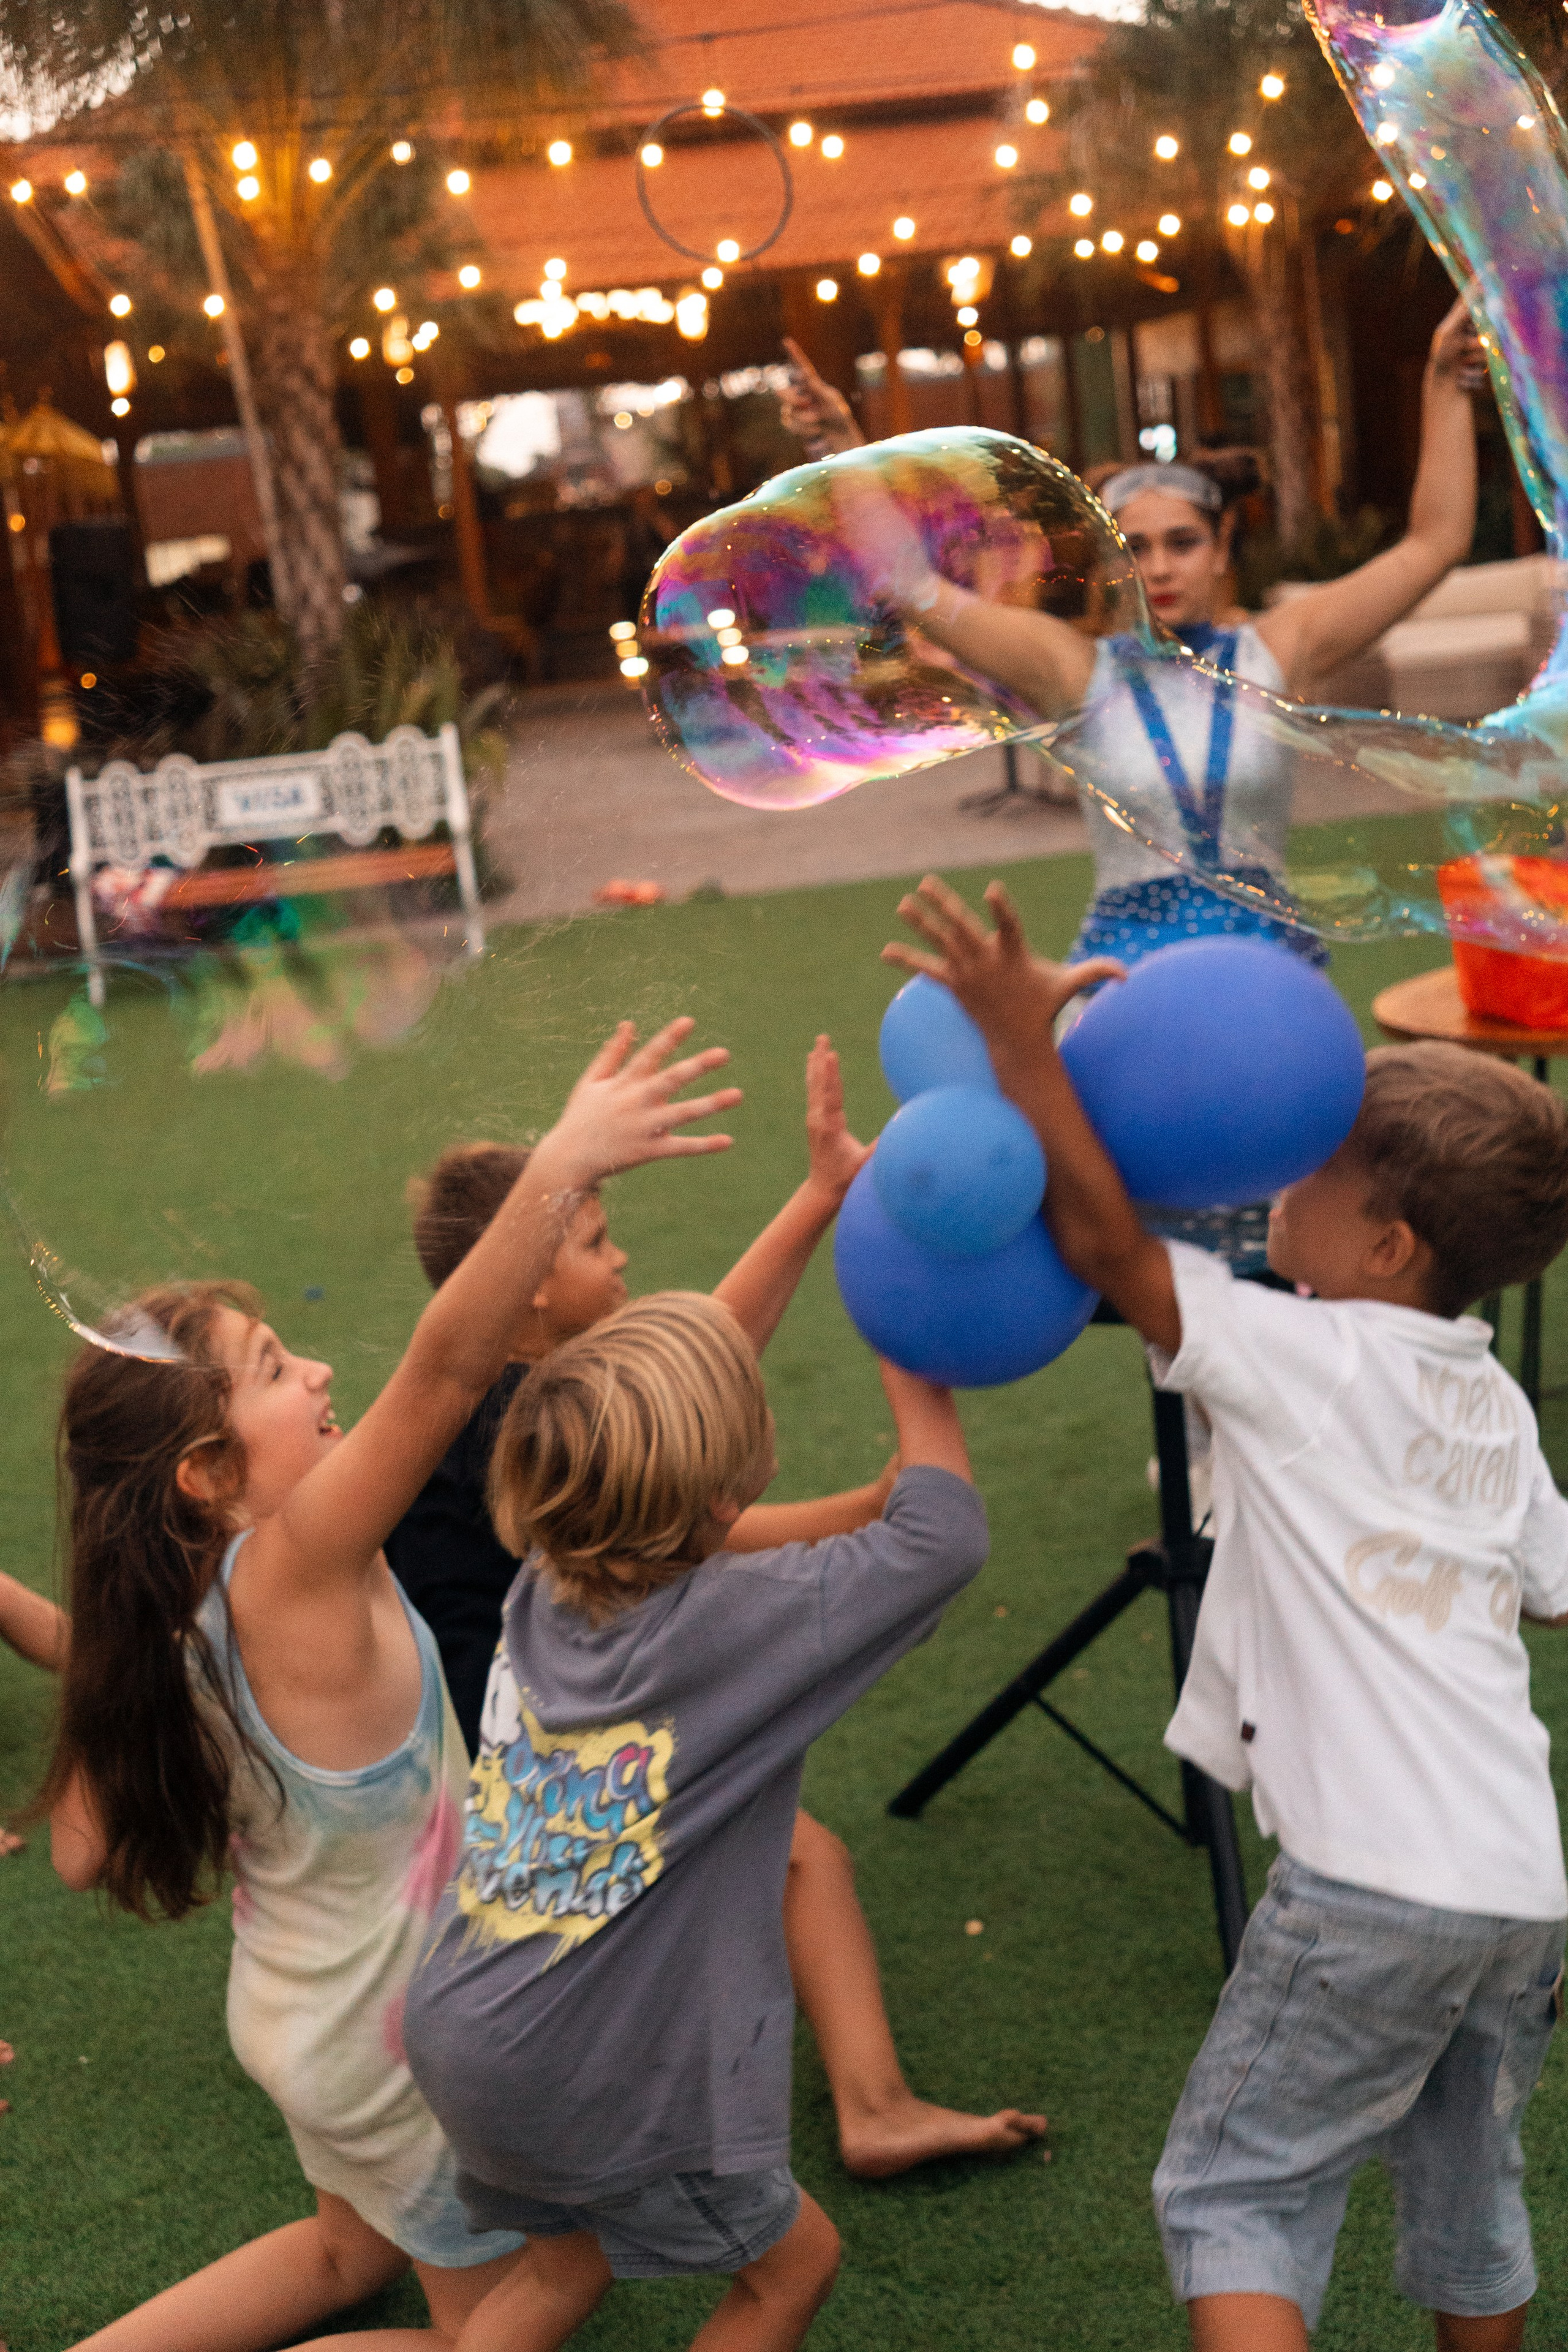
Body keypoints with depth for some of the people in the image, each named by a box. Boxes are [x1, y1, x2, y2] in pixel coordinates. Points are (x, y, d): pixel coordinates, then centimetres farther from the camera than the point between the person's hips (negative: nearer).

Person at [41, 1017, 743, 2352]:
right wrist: (568, 1163, -55)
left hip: (298, 2010, 8)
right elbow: (446, 1369, -48)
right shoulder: (291, 1575, -33)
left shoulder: (171, 1614, -11)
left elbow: (84, 1852, -7)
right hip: (400, 2044, -8)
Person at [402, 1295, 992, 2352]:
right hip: (595, 2088, -6)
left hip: (457, 2037, 7)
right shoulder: (731, 1622, -27)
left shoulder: (543, 1584, -7)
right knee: (793, 2263, 19)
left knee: (571, 2259, 30)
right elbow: (946, 1535, -20)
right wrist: (919, 1388, -4)